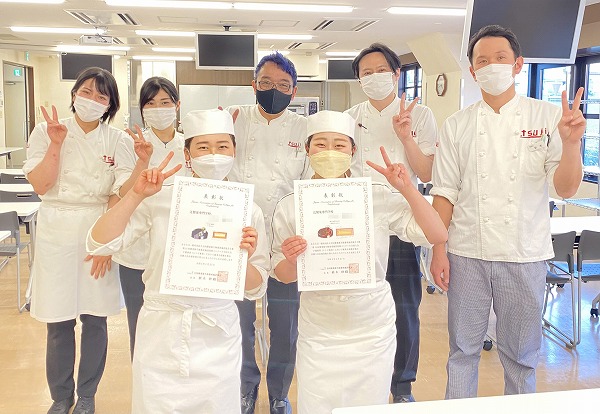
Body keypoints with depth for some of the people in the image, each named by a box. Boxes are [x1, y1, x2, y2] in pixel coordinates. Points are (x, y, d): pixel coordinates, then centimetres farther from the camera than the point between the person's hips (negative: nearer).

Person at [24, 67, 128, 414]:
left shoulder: (118, 140, 0)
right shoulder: (46, 132, 1)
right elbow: (41, 186, -8)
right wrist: (56, 144, -14)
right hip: (57, 232, 0)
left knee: (95, 319, 7)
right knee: (59, 323, 5)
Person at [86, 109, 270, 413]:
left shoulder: (248, 211, -2)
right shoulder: (160, 200, -5)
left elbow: (255, 289, 0)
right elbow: (99, 243, -11)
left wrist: (243, 259, -20)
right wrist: (136, 195, -18)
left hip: (216, 338, 1)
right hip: (159, 332, 0)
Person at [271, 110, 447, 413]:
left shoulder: (379, 198, -7)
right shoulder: (290, 207, -4)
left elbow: (437, 235, -7)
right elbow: (283, 276, 2)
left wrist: (407, 188, -16)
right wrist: (291, 259, -20)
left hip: (372, 329, 0)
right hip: (318, 334, 0)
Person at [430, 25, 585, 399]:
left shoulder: (548, 117, 0)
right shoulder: (457, 125, 4)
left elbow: (566, 189, -5)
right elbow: (445, 193, 4)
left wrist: (572, 142, -22)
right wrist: (439, 250, -1)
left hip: (524, 255, 0)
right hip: (467, 254, 1)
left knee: (521, 354, 12)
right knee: (463, 349, 11)